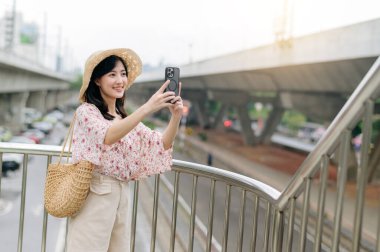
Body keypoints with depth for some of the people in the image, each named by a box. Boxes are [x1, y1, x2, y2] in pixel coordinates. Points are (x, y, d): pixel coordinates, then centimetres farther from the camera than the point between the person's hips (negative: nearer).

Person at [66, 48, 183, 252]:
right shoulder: (86, 111, -6)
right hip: (94, 195, -7)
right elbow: (108, 136, -26)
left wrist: (176, 116, -13)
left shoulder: (125, 118, 16)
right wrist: (147, 108, -36)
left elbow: (161, 145, 5)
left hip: (121, 196, 7)